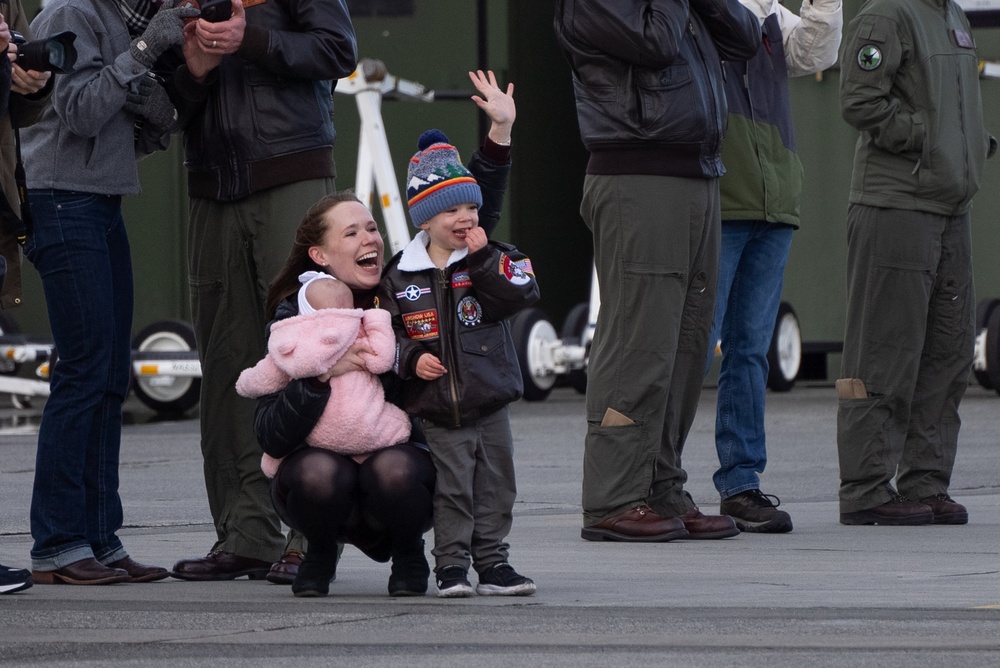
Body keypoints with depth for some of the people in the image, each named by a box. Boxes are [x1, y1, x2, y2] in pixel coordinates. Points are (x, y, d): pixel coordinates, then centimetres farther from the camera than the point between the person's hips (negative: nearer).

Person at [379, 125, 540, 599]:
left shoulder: (494, 259, 2)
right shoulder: (400, 275, 1)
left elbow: (520, 295, -16)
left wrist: (482, 258, -18)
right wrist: (411, 359, -12)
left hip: (491, 403, 1)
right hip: (436, 411, -1)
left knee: (494, 486, 7)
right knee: (451, 489, -1)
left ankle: (492, 562, 16)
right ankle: (451, 565, 6)